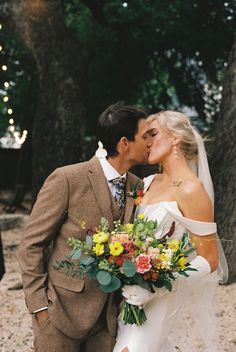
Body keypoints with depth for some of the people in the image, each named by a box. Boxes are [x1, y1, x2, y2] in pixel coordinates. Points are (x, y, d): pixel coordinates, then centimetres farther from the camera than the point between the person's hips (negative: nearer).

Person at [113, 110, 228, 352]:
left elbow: (209, 261, -14)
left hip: (158, 298, -7)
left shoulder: (191, 189, -14)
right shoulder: (148, 183, 7)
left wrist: (155, 287, -22)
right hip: (132, 292, 7)